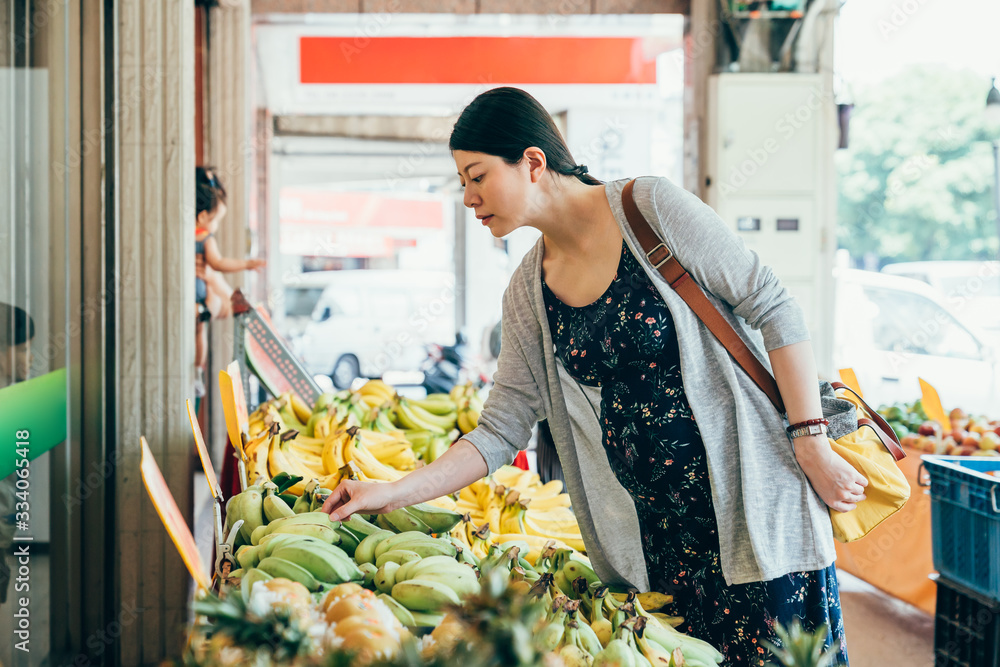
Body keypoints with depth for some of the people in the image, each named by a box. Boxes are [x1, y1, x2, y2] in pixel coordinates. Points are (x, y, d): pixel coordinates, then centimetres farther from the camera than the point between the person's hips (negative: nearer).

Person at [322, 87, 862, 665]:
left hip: (751, 496, -5)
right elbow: (502, 431, 7)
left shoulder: (649, 208, -9)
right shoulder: (528, 294, 7)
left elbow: (773, 308, -9)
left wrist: (812, 446, -12)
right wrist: (393, 494, -2)